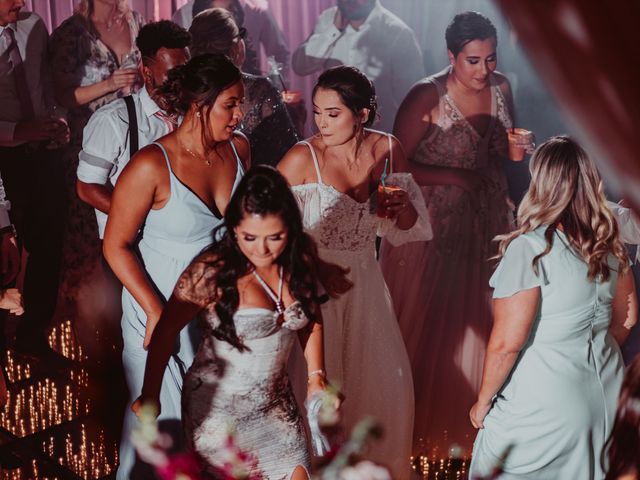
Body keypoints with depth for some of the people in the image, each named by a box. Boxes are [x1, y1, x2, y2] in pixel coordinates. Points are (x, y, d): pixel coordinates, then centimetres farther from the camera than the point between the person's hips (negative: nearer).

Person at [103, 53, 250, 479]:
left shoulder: (238, 148, -6)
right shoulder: (153, 166, -23)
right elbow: (117, 245, -16)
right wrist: (155, 311, -18)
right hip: (161, 306, -5)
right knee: (162, 412, 12)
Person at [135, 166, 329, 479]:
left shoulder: (301, 255, -8)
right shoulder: (211, 273, -24)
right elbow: (165, 333, -14)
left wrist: (316, 376, 7)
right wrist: (150, 396, -5)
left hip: (276, 405, 5)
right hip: (219, 409, -5)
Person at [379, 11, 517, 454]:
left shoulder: (501, 88, 2)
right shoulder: (427, 97, -17)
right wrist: (454, 178, -21)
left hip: (487, 222, 5)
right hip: (433, 228, -5)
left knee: (478, 321, 12)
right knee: (429, 324, 5)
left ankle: (472, 413, 29)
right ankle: (426, 424, 22)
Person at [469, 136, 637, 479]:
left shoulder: (530, 248, -20)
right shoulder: (609, 244, 0)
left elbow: (506, 343, -20)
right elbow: (627, 317, 13)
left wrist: (483, 402, -7)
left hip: (544, 408, -7)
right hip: (605, 395, 7)